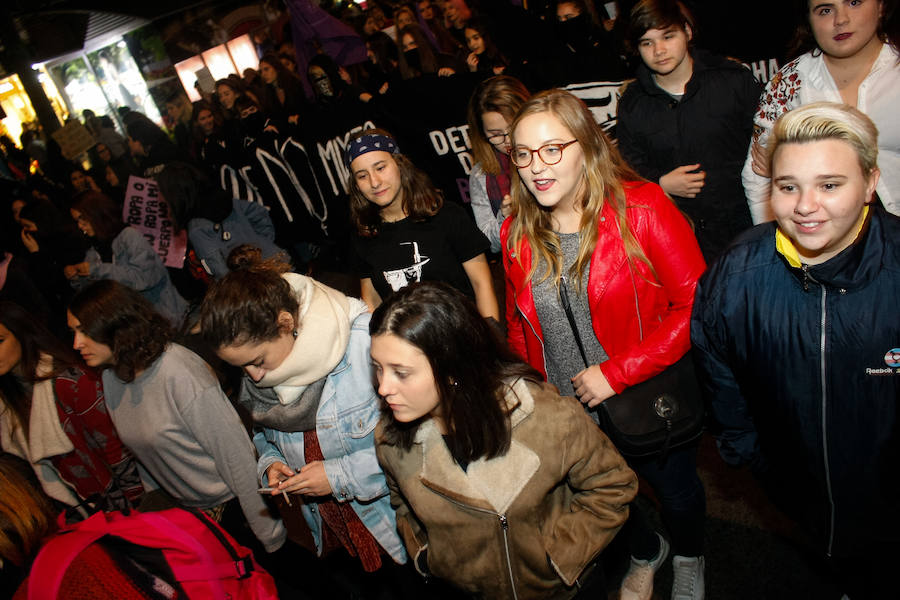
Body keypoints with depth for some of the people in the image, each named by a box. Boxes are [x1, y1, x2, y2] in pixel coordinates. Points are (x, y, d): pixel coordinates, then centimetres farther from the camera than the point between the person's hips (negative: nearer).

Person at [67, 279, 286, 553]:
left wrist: (271, 538, -18)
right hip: (176, 503, 7)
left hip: (227, 507, -7)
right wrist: (155, 500, 21)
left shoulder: (182, 374, -27)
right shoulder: (111, 377, -2)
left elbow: (236, 454, -23)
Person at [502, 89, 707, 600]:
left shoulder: (643, 209, -20)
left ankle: (690, 557, 60)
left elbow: (695, 305, -22)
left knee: (677, 491, 23)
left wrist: (617, 372, -26)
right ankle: (645, 552, 61)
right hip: (568, 410, 3)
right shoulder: (517, 234, -6)